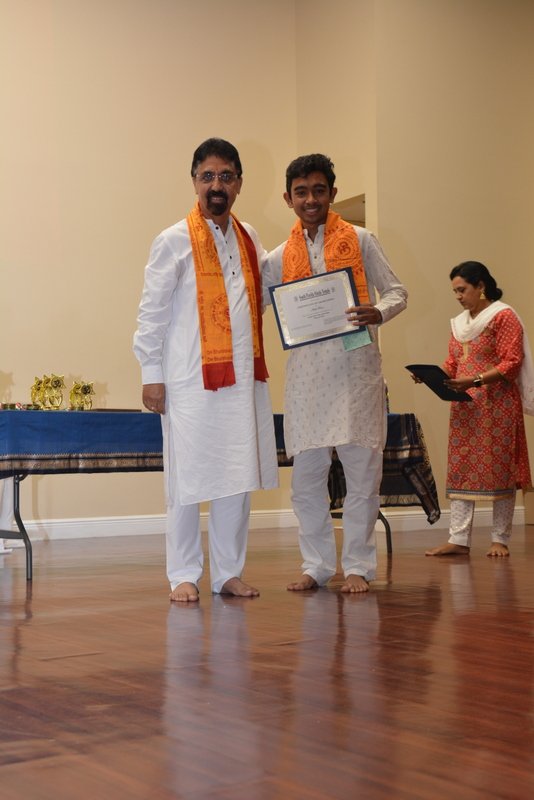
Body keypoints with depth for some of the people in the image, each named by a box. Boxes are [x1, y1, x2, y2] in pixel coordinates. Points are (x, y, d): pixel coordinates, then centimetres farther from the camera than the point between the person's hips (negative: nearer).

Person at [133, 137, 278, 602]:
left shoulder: (249, 240, 14)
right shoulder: (175, 241, -3)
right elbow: (152, 311, -4)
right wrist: (151, 375, -8)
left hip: (243, 377, 5)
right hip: (191, 379, -5)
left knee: (238, 478, 7)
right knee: (189, 478, 0)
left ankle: (229, 573, 18)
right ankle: (184, 576, 11)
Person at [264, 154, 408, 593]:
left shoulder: (359, 240, 5)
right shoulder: (281, 257, 14)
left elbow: (396, 291, 4)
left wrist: (378, 313, -16)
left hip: (355, 367, -3)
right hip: (306, 371, 3)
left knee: (362, 471, -1)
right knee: (306, 476, 5)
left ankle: (358, 566, 10)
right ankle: (317, 565, 16)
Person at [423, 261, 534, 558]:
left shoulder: (504, 316, -5)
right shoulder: (460, 322, 16)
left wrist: (475, 381, -22)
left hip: (496, 406, -6)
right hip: (464, 407, 7)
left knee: (499, 470, -2)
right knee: (460, 470, 1)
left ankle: (500, 540, 6)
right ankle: (459, 539, 1)